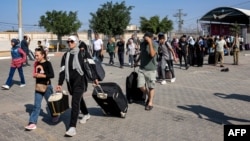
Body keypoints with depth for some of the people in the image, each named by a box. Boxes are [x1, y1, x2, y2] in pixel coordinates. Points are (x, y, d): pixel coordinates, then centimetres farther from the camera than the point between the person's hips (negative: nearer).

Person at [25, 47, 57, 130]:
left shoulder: (47, 63, -11)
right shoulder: (36, 64, 5)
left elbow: (52, 75, -20)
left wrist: (41, 75, -25)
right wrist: (35, 75, -2)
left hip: (47, 87, -4)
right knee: (36, 105, 0)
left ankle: (55, 116, 38)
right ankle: (32, 123, -3)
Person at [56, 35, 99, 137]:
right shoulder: (66, 55, 9)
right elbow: (62, 70, 8)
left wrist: (95, 78, -2)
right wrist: (60, 83, 4)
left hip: (80, 80, -6)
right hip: (70, 82, 6)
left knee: (75, 102, -14)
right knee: (79, 99, 22)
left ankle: (72, 127, -17)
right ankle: (86, 114, 47)